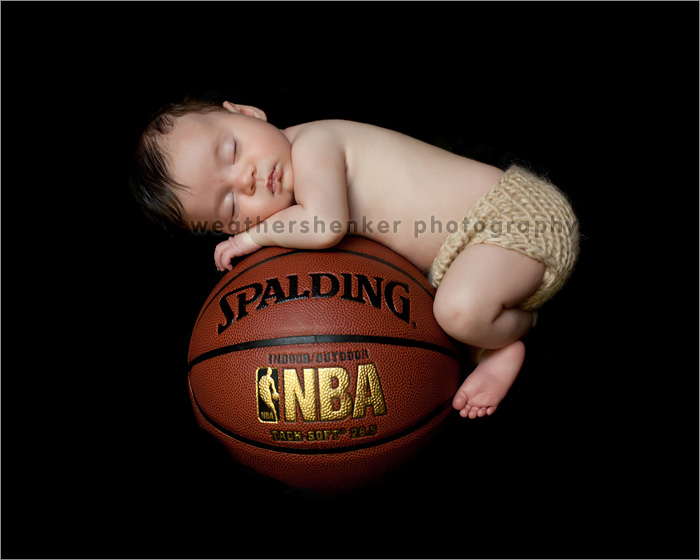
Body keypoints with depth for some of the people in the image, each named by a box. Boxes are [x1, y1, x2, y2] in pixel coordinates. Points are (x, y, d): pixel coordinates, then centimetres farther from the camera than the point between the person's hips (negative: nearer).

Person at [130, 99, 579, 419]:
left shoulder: (311, 144, -22)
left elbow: (326, 227, -37)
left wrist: (257, 236, -21)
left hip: (517, 213, -9)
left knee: (460, 309, -33)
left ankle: (511, 334, -1)